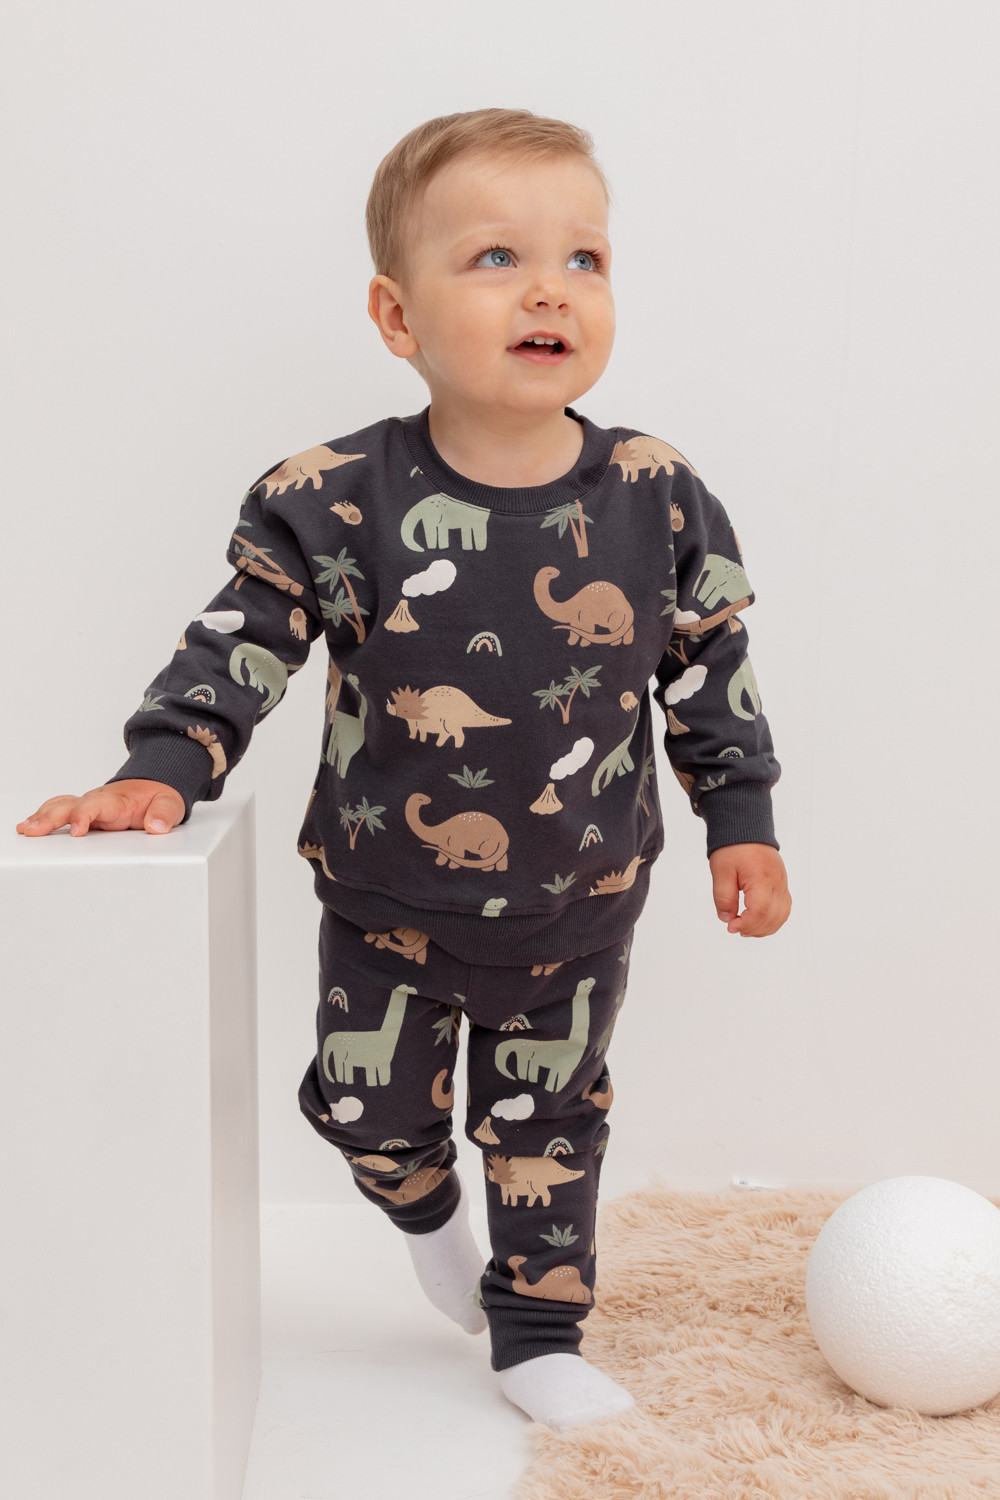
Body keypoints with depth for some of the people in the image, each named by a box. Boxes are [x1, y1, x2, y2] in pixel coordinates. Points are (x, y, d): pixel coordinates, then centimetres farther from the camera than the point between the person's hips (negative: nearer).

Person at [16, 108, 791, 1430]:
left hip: (579, 910, 1)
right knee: (371, 1108, 16)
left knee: (550, 1125, 16)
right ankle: (428, 1212, 52)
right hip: (388, 904, 0)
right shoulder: (334, 501, -20)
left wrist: (743, 821, 1)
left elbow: (711, 664, -1)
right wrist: (162, 771, -22)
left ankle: (538, 1332, 38)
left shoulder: (658, 500, -13)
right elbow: (240, 644, -11)